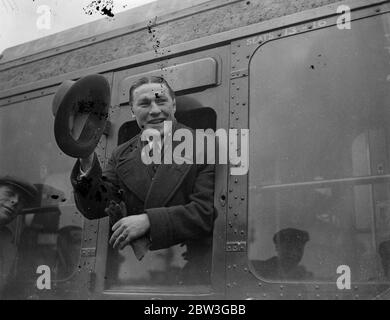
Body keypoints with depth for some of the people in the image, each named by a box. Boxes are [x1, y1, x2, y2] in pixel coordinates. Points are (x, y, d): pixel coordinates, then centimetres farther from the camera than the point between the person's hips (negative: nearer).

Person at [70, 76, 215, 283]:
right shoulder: (122, 156, 11)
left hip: (189, 269, -4)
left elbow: (208, 211, -11)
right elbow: (94, 209, 4)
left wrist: (148, 220, -17)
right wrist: (87, 162, -12)